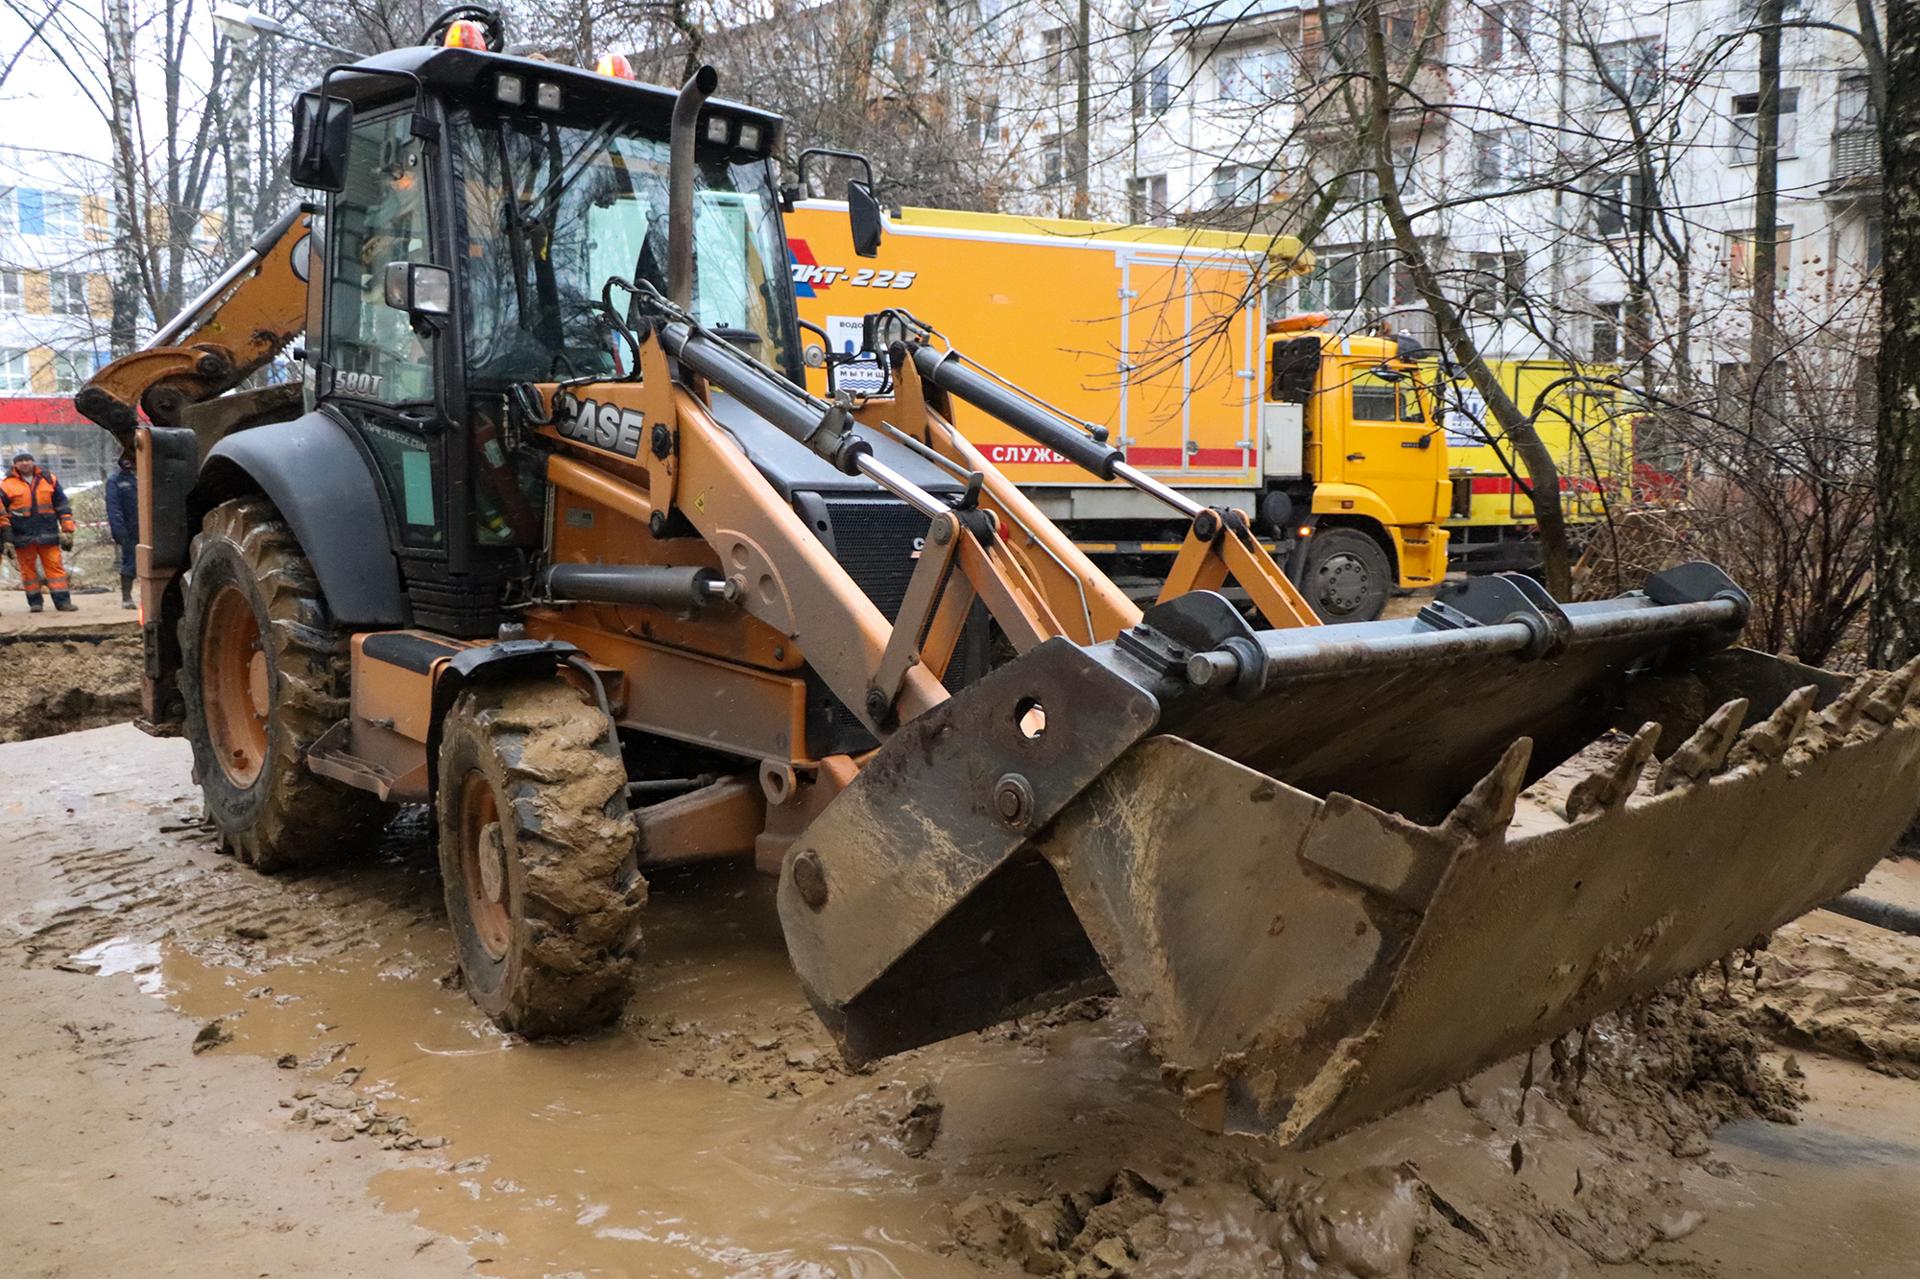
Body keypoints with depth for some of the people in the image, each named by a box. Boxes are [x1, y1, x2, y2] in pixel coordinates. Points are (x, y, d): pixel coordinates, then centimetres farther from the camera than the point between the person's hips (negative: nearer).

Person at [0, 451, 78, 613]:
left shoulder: (49, 479, 8)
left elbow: (62, 506, 10)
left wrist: (67, 531, 6)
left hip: (48, 533, 1)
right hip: (22, 536, 0)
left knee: (55, 566, -3)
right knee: (28, 568, 4)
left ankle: (62, 601, -4)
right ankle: (34, 602, 11)